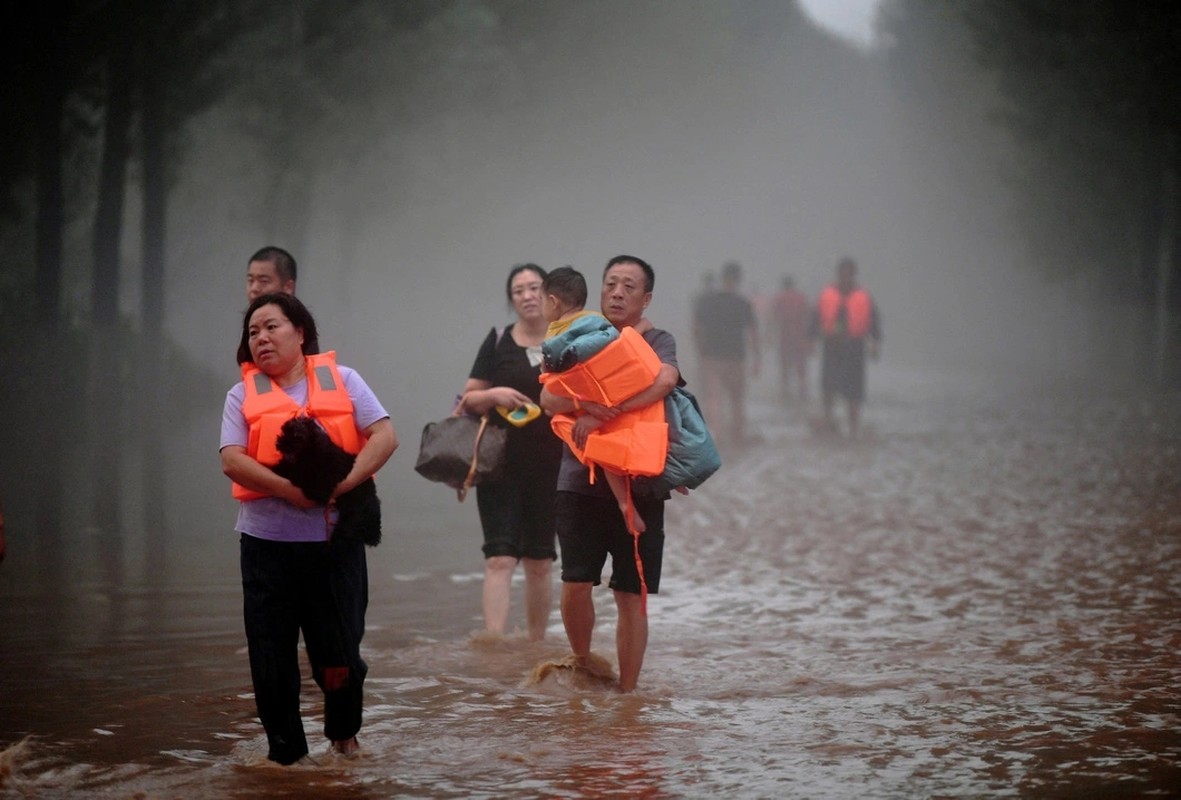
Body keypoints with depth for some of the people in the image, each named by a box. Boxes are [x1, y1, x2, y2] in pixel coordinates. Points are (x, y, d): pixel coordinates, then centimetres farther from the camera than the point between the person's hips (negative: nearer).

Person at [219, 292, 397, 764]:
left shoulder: (342, 380, 6)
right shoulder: (243, 395, 6)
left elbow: (385, 437, -4)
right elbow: (232, 460, -7)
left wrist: (345, 481, -18)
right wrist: (290, 489, -20)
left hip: (335, 537, -1)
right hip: (267, 541, 1)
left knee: (339, 649, 4)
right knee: (271, 653, 3)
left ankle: (344, 733, 29)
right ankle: (284, 748, 16)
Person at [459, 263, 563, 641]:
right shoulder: (498, 342, 5)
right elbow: (469, 398, 6)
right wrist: (494, 395, -13)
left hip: (551, 466, 1)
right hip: (502, 464, -1)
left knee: (540, 561, 10)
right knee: (500, 556, -11)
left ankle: (536, 645, 20)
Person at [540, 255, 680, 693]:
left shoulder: (657, 342, 4)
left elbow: (665, 380, -19)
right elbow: (548, 397, -3)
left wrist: (603, 415, -25)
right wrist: (583, 405, -25)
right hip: (581, 481, 1)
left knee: (631, 596, 2)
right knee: (575, 584, -9)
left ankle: (626, 693, 11)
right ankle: (583, 665, 16)